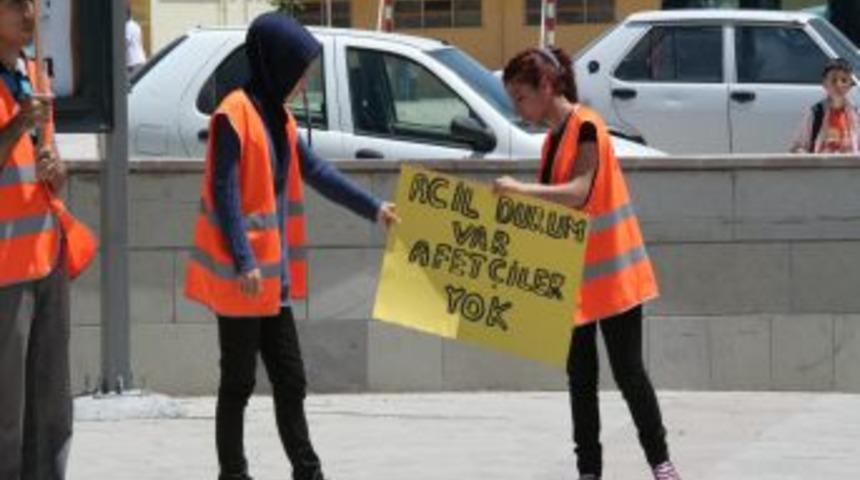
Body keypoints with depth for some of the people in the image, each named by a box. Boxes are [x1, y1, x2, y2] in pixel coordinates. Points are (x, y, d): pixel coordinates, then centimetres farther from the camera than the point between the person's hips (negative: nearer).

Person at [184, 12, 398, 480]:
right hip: (241, 276, -9)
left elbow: (317, 172, 21)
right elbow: (224, 194, -19)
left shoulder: (278, 116, 13)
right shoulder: (235, 114, -15)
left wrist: (373, 208, 22)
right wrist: (243, 261, -24)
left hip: (272, 275, 9)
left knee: (290, 379, 11)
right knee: (238, 382, -2)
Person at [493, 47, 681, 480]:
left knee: (628, 372, -4)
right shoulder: (554, 137, 12)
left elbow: (578, 192, -26)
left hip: (609, 274, -8)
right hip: (574, 279, 8)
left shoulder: (585, 128, -14)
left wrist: (521, 190, -32)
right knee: (581, 376, 8)